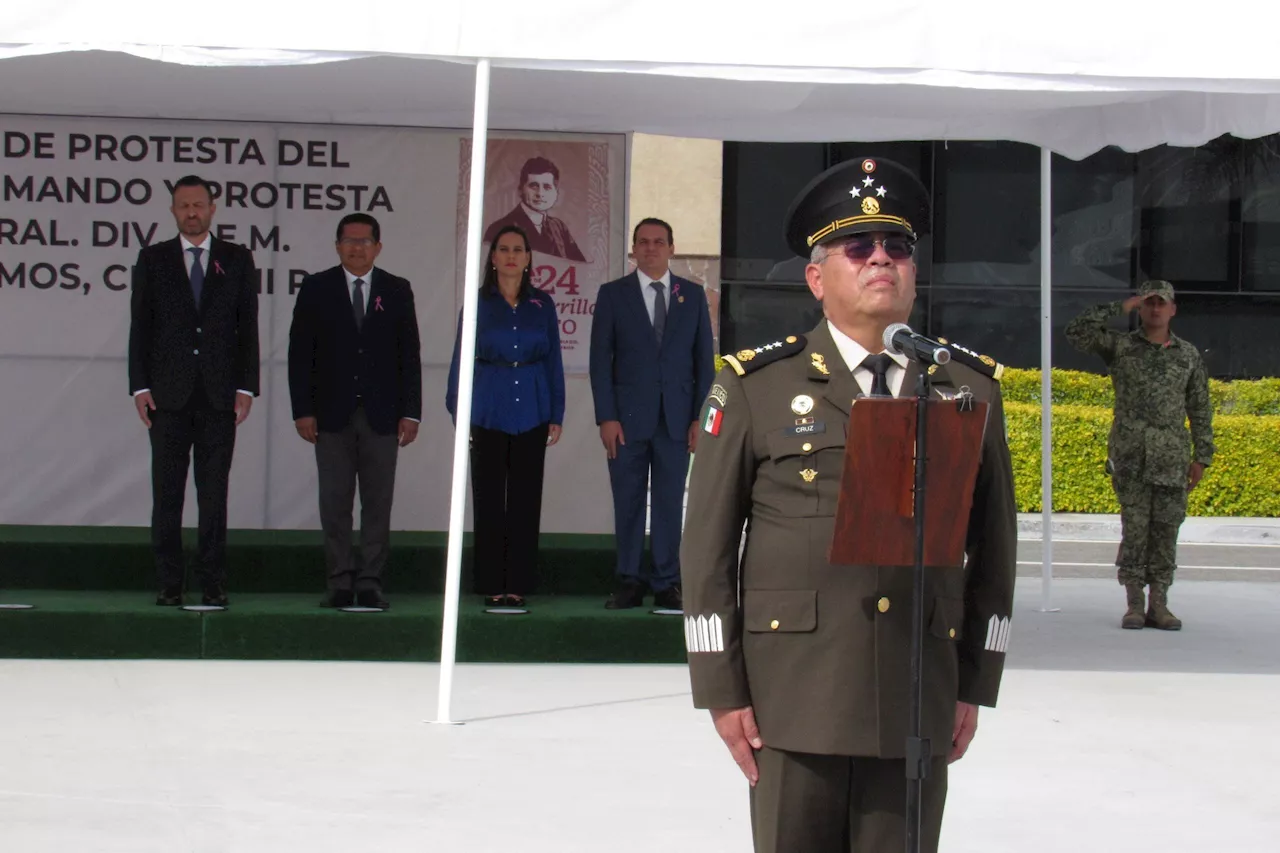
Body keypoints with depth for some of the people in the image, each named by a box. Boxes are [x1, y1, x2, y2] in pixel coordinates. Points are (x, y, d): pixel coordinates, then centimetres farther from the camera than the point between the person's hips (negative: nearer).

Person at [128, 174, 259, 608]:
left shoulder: (237, 259, 10)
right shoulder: (152, 259, 10)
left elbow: (248, 326, 6)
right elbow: (140, 326, 7)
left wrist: (246, 387, -2)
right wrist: (140, 385, -3)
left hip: (219, 393, 0)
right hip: (168, 393, 0)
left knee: (214, 493, 1)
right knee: (167, 492, 0)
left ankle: (213, 584, 4)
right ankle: (169, 584, 5)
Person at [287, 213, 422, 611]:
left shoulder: (397, 290, 7)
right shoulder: (316, 288, 6)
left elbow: (409, 355, 6)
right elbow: (300, 352, 3)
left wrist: (410, 412, -1)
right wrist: (302, 410, -4)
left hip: (382, 414, 0)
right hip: (332, 414, 0)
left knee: (378, 503, 1)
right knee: (334, 504, 1)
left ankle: (371, 583, 5)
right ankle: (340, 583, 6)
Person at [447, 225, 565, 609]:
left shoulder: (542, 305, 8)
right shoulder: (477, 303, 4)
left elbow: (553, 361, 9)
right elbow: (461, 358, 4)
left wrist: (556, 415, 4)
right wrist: (459, 412, -2)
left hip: (532, 414, 1)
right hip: (489, 413, -1)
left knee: (525, 498, 2)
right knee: (489, 498, 0)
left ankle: (519, 583, 8)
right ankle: (491, 584, 6)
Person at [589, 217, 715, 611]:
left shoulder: (693, 295, 9)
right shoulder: (613, 294, 5)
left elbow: (704, 359, 8)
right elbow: (600, 359, 1)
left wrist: (700, 417, 0)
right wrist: (606, 417, -7)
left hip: (676, 419, 1)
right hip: (627, 417, -1)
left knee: (670, 503, 2)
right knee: (628, 503, 3)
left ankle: (667, 585, 8)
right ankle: (629, 583, 10)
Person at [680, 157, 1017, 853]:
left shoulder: (971, 390, 9)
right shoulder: (755, 387, 2)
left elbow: (994, 547, 14)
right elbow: (707, 546, 1)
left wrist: (976, 687, 10)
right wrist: (722, 691, -3)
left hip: (919, 704, 2)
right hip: (795, 698, -2)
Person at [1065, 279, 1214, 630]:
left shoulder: (1188, 355, 12)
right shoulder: (1120, 346, 6)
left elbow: (1200, 409, 14)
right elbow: (1076, 332, -8)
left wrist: (1202, 456, 8)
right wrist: (1120, 308, -7)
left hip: (1172, 459, 2)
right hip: (1130, 457, -2)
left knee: (1166, 531, 2)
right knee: (1134, 529, -2)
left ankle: (1159, 604, 8)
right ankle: (1134, 604, 4)